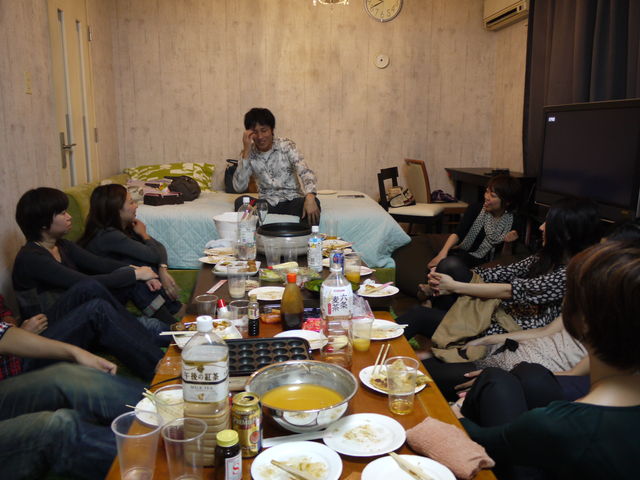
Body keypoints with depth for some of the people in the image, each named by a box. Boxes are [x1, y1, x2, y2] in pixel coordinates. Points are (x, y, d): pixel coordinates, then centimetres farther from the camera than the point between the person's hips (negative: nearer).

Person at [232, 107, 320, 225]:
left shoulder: (286, 146, -6)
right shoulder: (249, 153, -2)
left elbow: (305, 172, -20)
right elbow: (239, 187, -14)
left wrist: (310, 196, -41)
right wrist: (246, 151, -19)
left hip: (292, 201, -1)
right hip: (267, 202, 1)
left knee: (314, 202, -33)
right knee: (241, 201, -27)